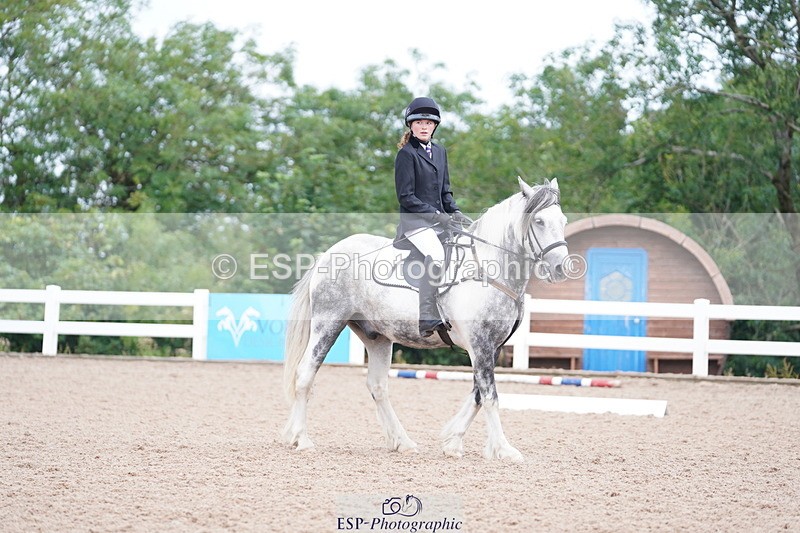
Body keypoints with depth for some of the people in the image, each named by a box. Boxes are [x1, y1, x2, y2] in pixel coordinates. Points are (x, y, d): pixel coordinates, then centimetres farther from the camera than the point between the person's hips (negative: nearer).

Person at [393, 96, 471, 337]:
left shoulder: (440, 152, 18)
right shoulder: (406, 154, -5)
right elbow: (406, 197, -10)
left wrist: (454, 212, 3)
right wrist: (435, 214, -15)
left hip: (439, 220, 8)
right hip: (415, 221, -8)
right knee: (436, 255, -33)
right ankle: (427, 318, -38)